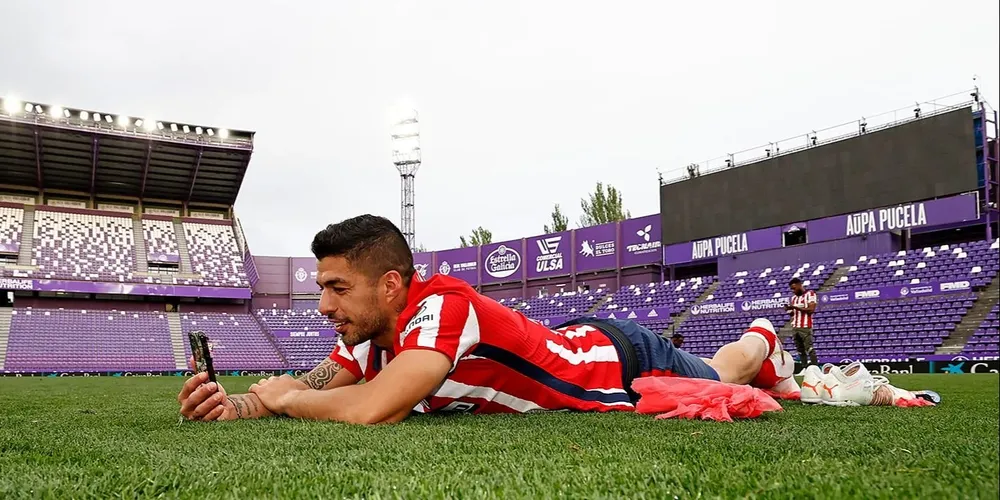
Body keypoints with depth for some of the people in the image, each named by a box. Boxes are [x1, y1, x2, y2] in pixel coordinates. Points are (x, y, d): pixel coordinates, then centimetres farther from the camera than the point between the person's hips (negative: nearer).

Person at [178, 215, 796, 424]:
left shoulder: (442, 303, -42)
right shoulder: (372, 335, -17)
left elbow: (371, 410, -52)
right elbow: (309, 388, -8)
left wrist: (285, 398, -33)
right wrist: (233, 405, -27)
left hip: (624, 362, -6)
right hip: (576, 343, 6)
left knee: (716, 377, 25)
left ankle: (760, 344, 56)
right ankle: (755, 344, 61)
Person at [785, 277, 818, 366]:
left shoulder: (810, 294, -3)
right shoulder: (793, 297, 20)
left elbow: (811, 309, -13)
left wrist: (795, 307, -15)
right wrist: (789, 309, 2)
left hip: (805, 327, -7)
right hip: (795, 327, 7)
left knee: (809, 349, -10)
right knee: (800, 350, 6)